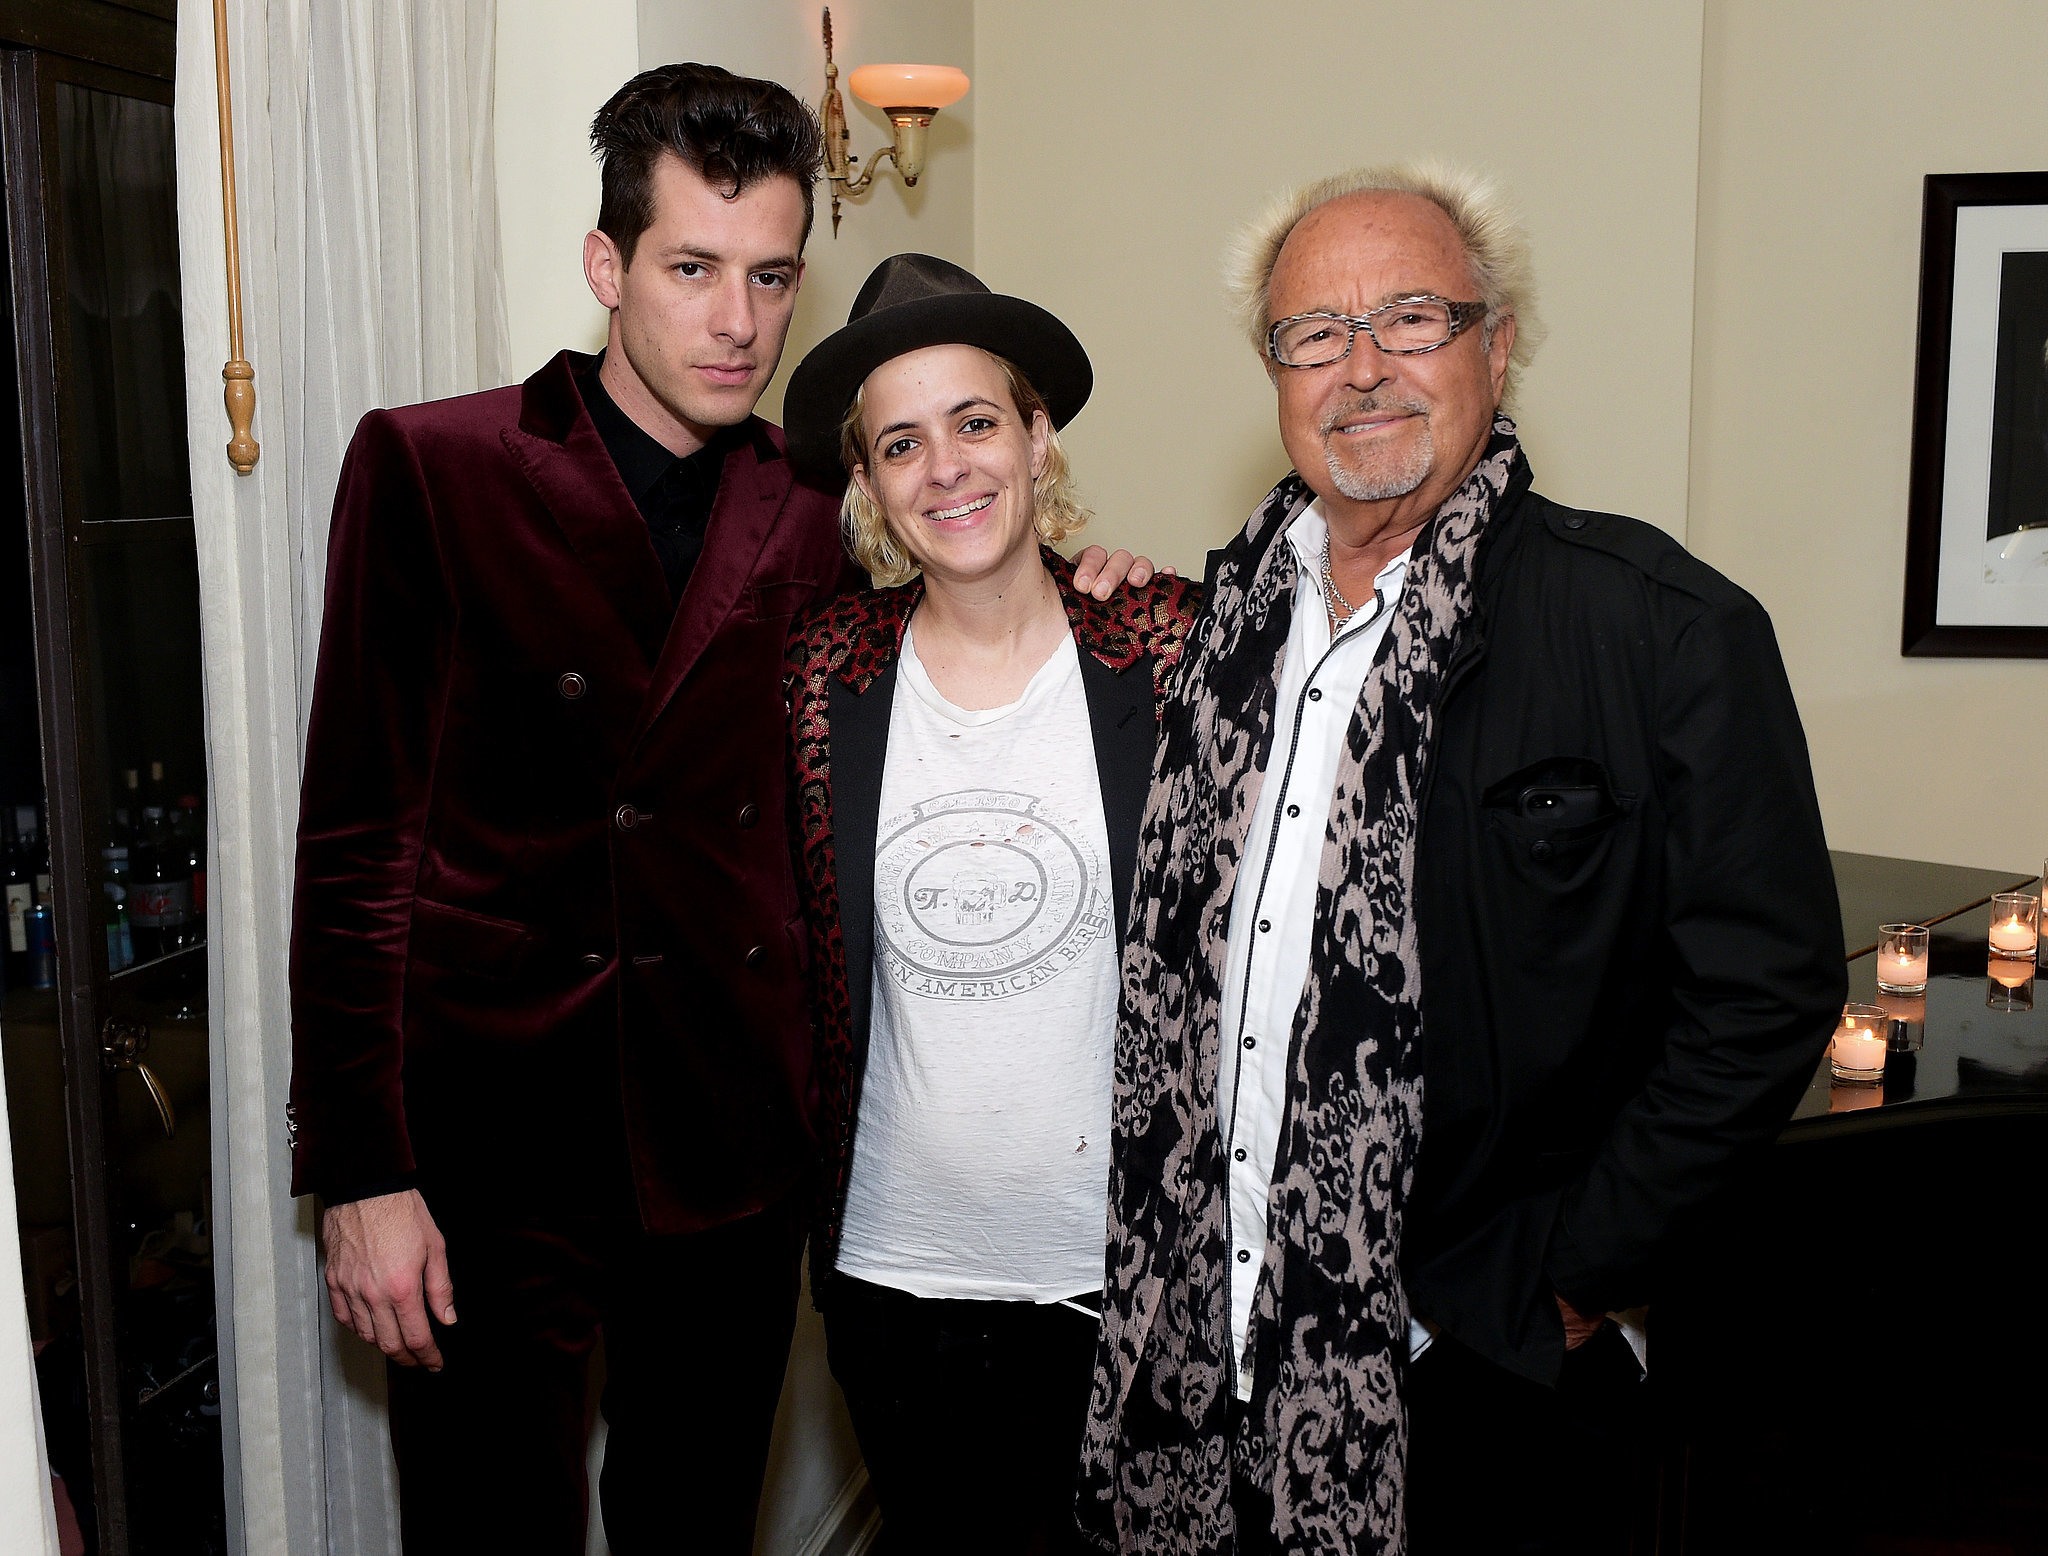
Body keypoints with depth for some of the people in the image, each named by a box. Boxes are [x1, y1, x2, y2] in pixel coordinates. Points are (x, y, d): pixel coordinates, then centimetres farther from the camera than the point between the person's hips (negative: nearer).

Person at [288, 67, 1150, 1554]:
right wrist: (362, 1173, -11)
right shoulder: (432, 467, -5)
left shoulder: (807, 513, 6)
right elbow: (356, 835, -7)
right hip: (489, 1141, -3)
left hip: (729, 1145, 4)